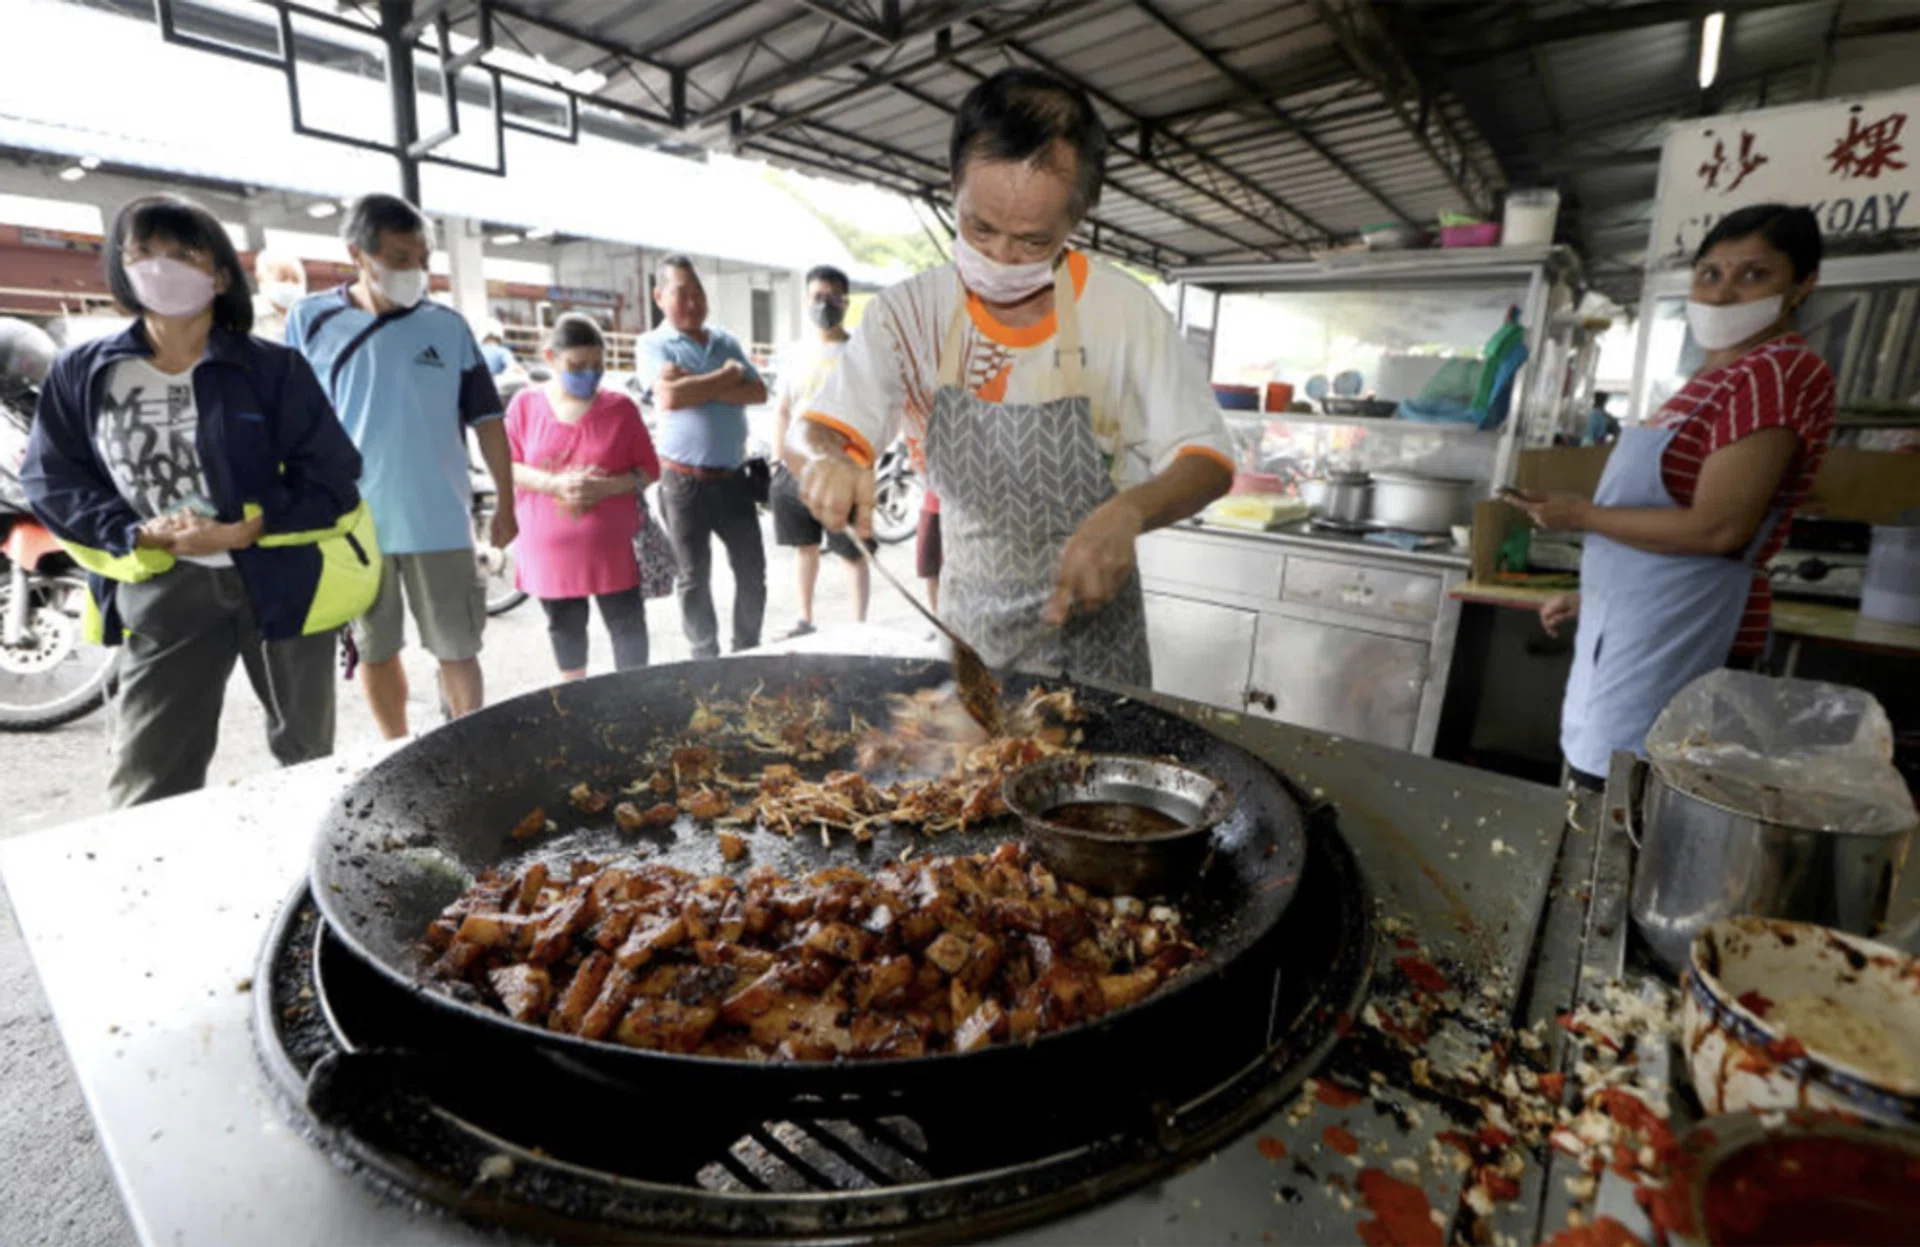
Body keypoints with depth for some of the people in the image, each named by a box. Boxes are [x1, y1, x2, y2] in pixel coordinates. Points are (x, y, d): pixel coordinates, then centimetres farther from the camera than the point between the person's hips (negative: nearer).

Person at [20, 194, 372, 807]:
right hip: (162, 589, 2)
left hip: (282, 577, -2)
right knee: (145, 784, 1)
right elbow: (52, 481, 5)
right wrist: (139, 535, -13)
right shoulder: (79, 373, 3)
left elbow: (331, 474, -8)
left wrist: (244, 531, -19)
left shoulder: (273, 368, -6)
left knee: (306, 754, 15)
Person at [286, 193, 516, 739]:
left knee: (457, 650, 5)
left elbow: (485, 418, 4)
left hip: (440, 523, -1)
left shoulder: (447, 325, 1)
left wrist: (506, 502, 2)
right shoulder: (310, 320, 1)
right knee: (373, 651, 13)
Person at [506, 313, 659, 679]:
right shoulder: (526, 404, 1)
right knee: (565, 628, 15)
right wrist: (554, 484, -18)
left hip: (612, 546, -1)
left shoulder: (620, 407, -2)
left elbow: (649, 469, 0)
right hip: (550, 548, 2)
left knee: (627, 624, 3)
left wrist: (608, 486, -19)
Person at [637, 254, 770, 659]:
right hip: (686, 482, -4)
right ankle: (707, 661, 20)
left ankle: (748, 653, 24)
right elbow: (670, 397, -20)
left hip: (734, 477, 4)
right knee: (694, 579, 7)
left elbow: (758, 392, -1)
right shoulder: (653, 344, -1)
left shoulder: (725, 341, 12)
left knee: (752, 571, 8)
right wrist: (727, 376, -10)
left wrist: (698, 386, -13)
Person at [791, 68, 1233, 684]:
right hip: (967, 617, 2)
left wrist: (1130, 510, -30)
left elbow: (1208, 461, -10)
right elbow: (817, 427, -4)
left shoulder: (1124, 310, -12)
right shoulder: (910, 311, -7)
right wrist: (827, 460, -28)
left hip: (1090, 621, -1)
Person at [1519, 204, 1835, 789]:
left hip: (1676, 633, -10)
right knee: (1595, 785, 18)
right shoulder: (1722, 377, 16)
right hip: (1642, 621, 10)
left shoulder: (1780, 373, -15)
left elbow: (1718, 529, -23)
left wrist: (1581, 514, -13)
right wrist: (1592, 595, 19)